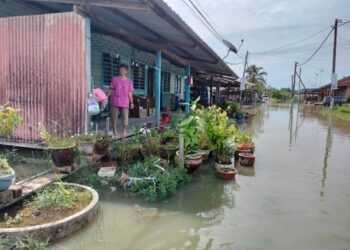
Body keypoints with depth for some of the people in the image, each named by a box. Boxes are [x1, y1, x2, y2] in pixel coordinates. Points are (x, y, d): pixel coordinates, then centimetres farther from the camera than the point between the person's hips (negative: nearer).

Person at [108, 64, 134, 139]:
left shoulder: (128, 81, 8)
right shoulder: (114, 79, 6)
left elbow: (130, 93, 6)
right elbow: (110, 90, 6)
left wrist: (131, 102, -1)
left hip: (125, 102, 0)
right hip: (115, 101, 0)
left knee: (125, 117, -7)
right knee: (114, 117, 4)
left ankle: (124, 132, 0)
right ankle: (115, 133, 12)